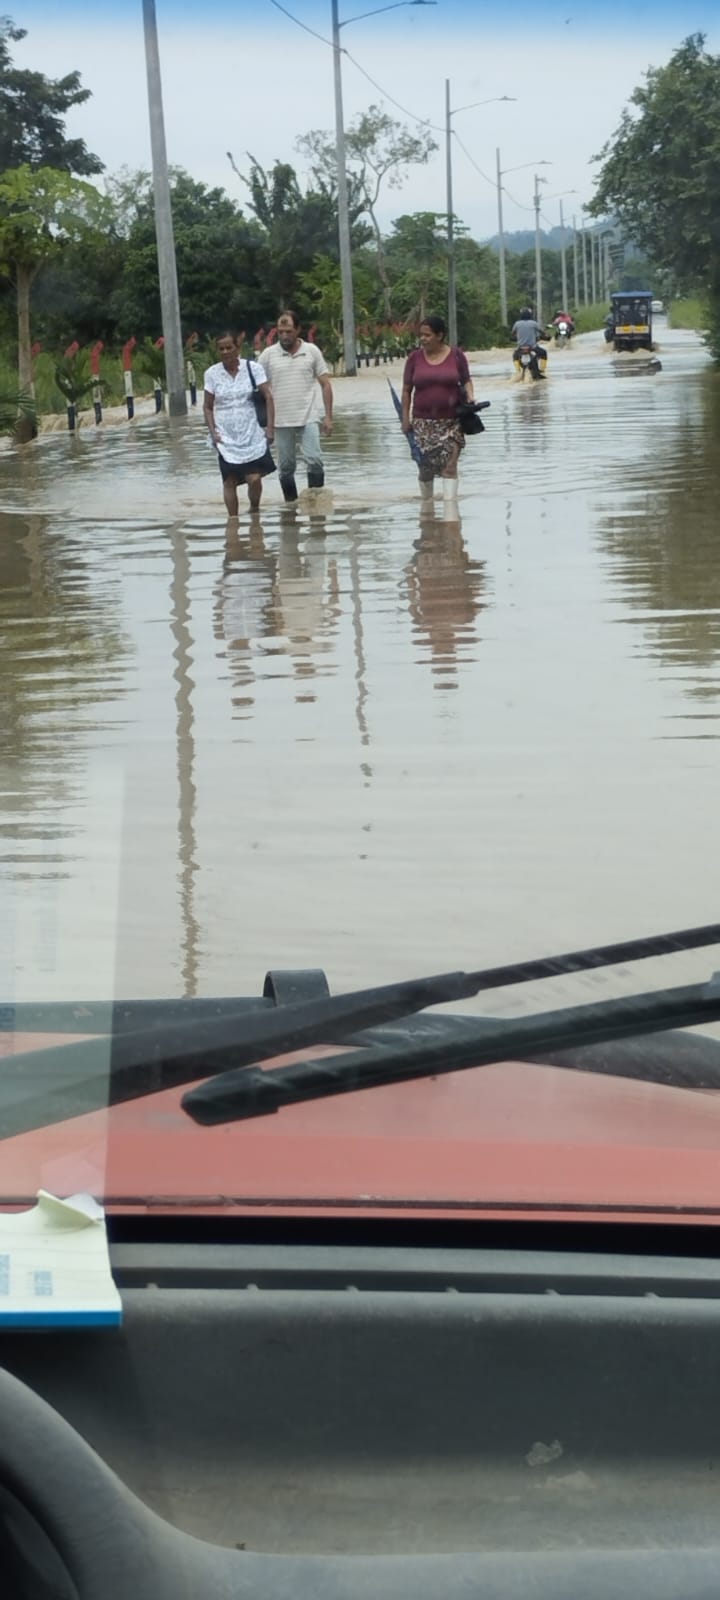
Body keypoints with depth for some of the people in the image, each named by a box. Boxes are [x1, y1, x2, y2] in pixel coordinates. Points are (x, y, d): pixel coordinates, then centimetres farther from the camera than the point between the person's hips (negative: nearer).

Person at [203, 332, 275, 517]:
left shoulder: (253, 368, -3)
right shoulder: (212, 374, 1)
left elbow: (268, 397, -2)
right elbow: (207, 407, 8)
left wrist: (270, 427, -8)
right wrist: (213, 431, -3)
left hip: (252, 435, -1)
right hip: (226, 437, 1)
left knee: (254, 479, -8)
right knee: (230, 481, -1)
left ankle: (254, 512, 18)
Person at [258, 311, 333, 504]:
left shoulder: (312, 351, 2)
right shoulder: (268, 355, 2)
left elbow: (325, 384, 5)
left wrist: (328, 416, -1)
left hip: (308, 419, -1)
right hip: (281, 421, 1)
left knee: (314, 461, -11)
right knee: (286, 467, 6)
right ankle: (291, 503, 16)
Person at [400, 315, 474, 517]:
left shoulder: (456, 356, 0)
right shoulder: (415, 358, 3)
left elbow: (466, 381, 10)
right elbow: (406, 390, 7)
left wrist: (470, 396, -11)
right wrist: (405, 418, 3)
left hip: (451, 421, -2)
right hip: (423, 421, 2)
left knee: (449, 464, -11)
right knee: (425, 466, 6)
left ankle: (451, 512, -13)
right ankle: (426, 506, 25)